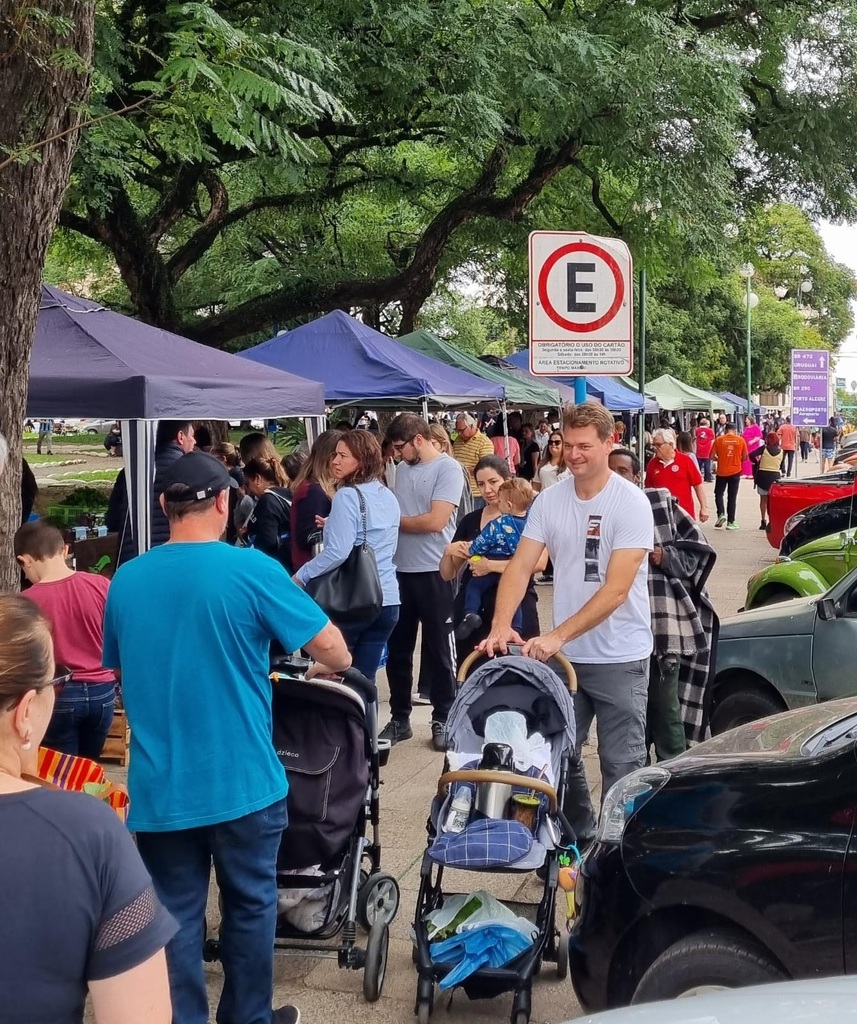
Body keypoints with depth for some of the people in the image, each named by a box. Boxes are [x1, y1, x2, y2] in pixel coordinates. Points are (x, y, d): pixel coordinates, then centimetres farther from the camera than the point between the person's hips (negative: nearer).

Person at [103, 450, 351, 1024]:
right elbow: (335, 653, -9)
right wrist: (336, 663, 14)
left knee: (175, 917, 11)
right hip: (244, 782, -2)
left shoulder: (125, 581, 0)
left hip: (159, 788, 3)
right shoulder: (252, 570, -13)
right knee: (251, 905, 16)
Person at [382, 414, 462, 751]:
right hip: (399, 570, 6)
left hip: (433, 571, -6)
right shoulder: (401, 469, 10)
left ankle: (443, 720, 17)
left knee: (438, 649, 5)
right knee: (397, 648, 13)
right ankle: (399, 718, 25)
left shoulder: (448, 469, -10)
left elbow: (434, 521, -19)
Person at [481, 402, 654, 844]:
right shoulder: (549, 501, 1)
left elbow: (616, 590, -20)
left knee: (621, 764, 2)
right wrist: (500, 626, -20)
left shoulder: (631, 503, -14)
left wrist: (558, 635, -26)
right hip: (563, 655, 5)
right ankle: (576, 837, 33)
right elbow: (520, 568, -3)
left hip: (620, 658, -5)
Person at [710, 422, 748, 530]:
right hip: (735, 472, 1)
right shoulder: (741, 440, -3)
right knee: (732, 497, 7)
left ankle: (721, 514, -4)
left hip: (722, 472, -1)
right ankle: (730, 522, 9)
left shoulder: (719, 440, -6)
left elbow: (712, 456, -5)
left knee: (719, 494, 15)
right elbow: (745, 457, 1)